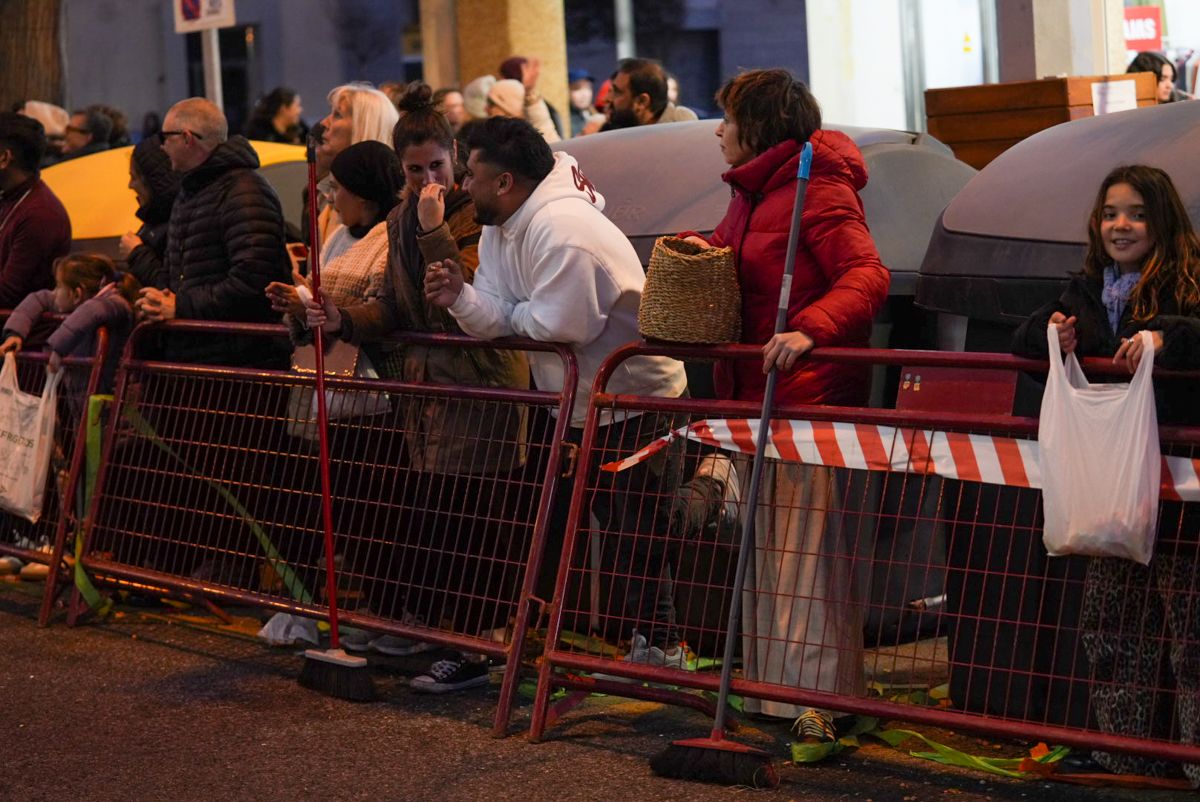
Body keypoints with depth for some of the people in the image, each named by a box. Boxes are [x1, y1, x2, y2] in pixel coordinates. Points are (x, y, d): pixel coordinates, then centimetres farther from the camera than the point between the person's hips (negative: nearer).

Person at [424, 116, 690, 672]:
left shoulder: (560, 229, -27)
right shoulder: (499, 229, 5)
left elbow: (559, 325, -29)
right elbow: (500, 319, -3)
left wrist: (511, 315, -10)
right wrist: (460, 298, -23)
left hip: (634, 401, -10)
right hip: (574, 402, 10)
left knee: (632, 539, -5)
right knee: (547, 523, 16)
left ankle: (657, 646, 5)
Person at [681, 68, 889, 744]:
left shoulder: (820, 192, -13)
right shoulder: (755, 193, 17)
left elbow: (867, 277, -22)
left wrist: (809, 328, -36)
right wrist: (705, 249, 6)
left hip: (811, 392, -10)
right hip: (760, 389, 10)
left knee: (808, 541, -8)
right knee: (766, 539, 12)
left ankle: (820, 694, -4)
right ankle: (774, 684, 20)